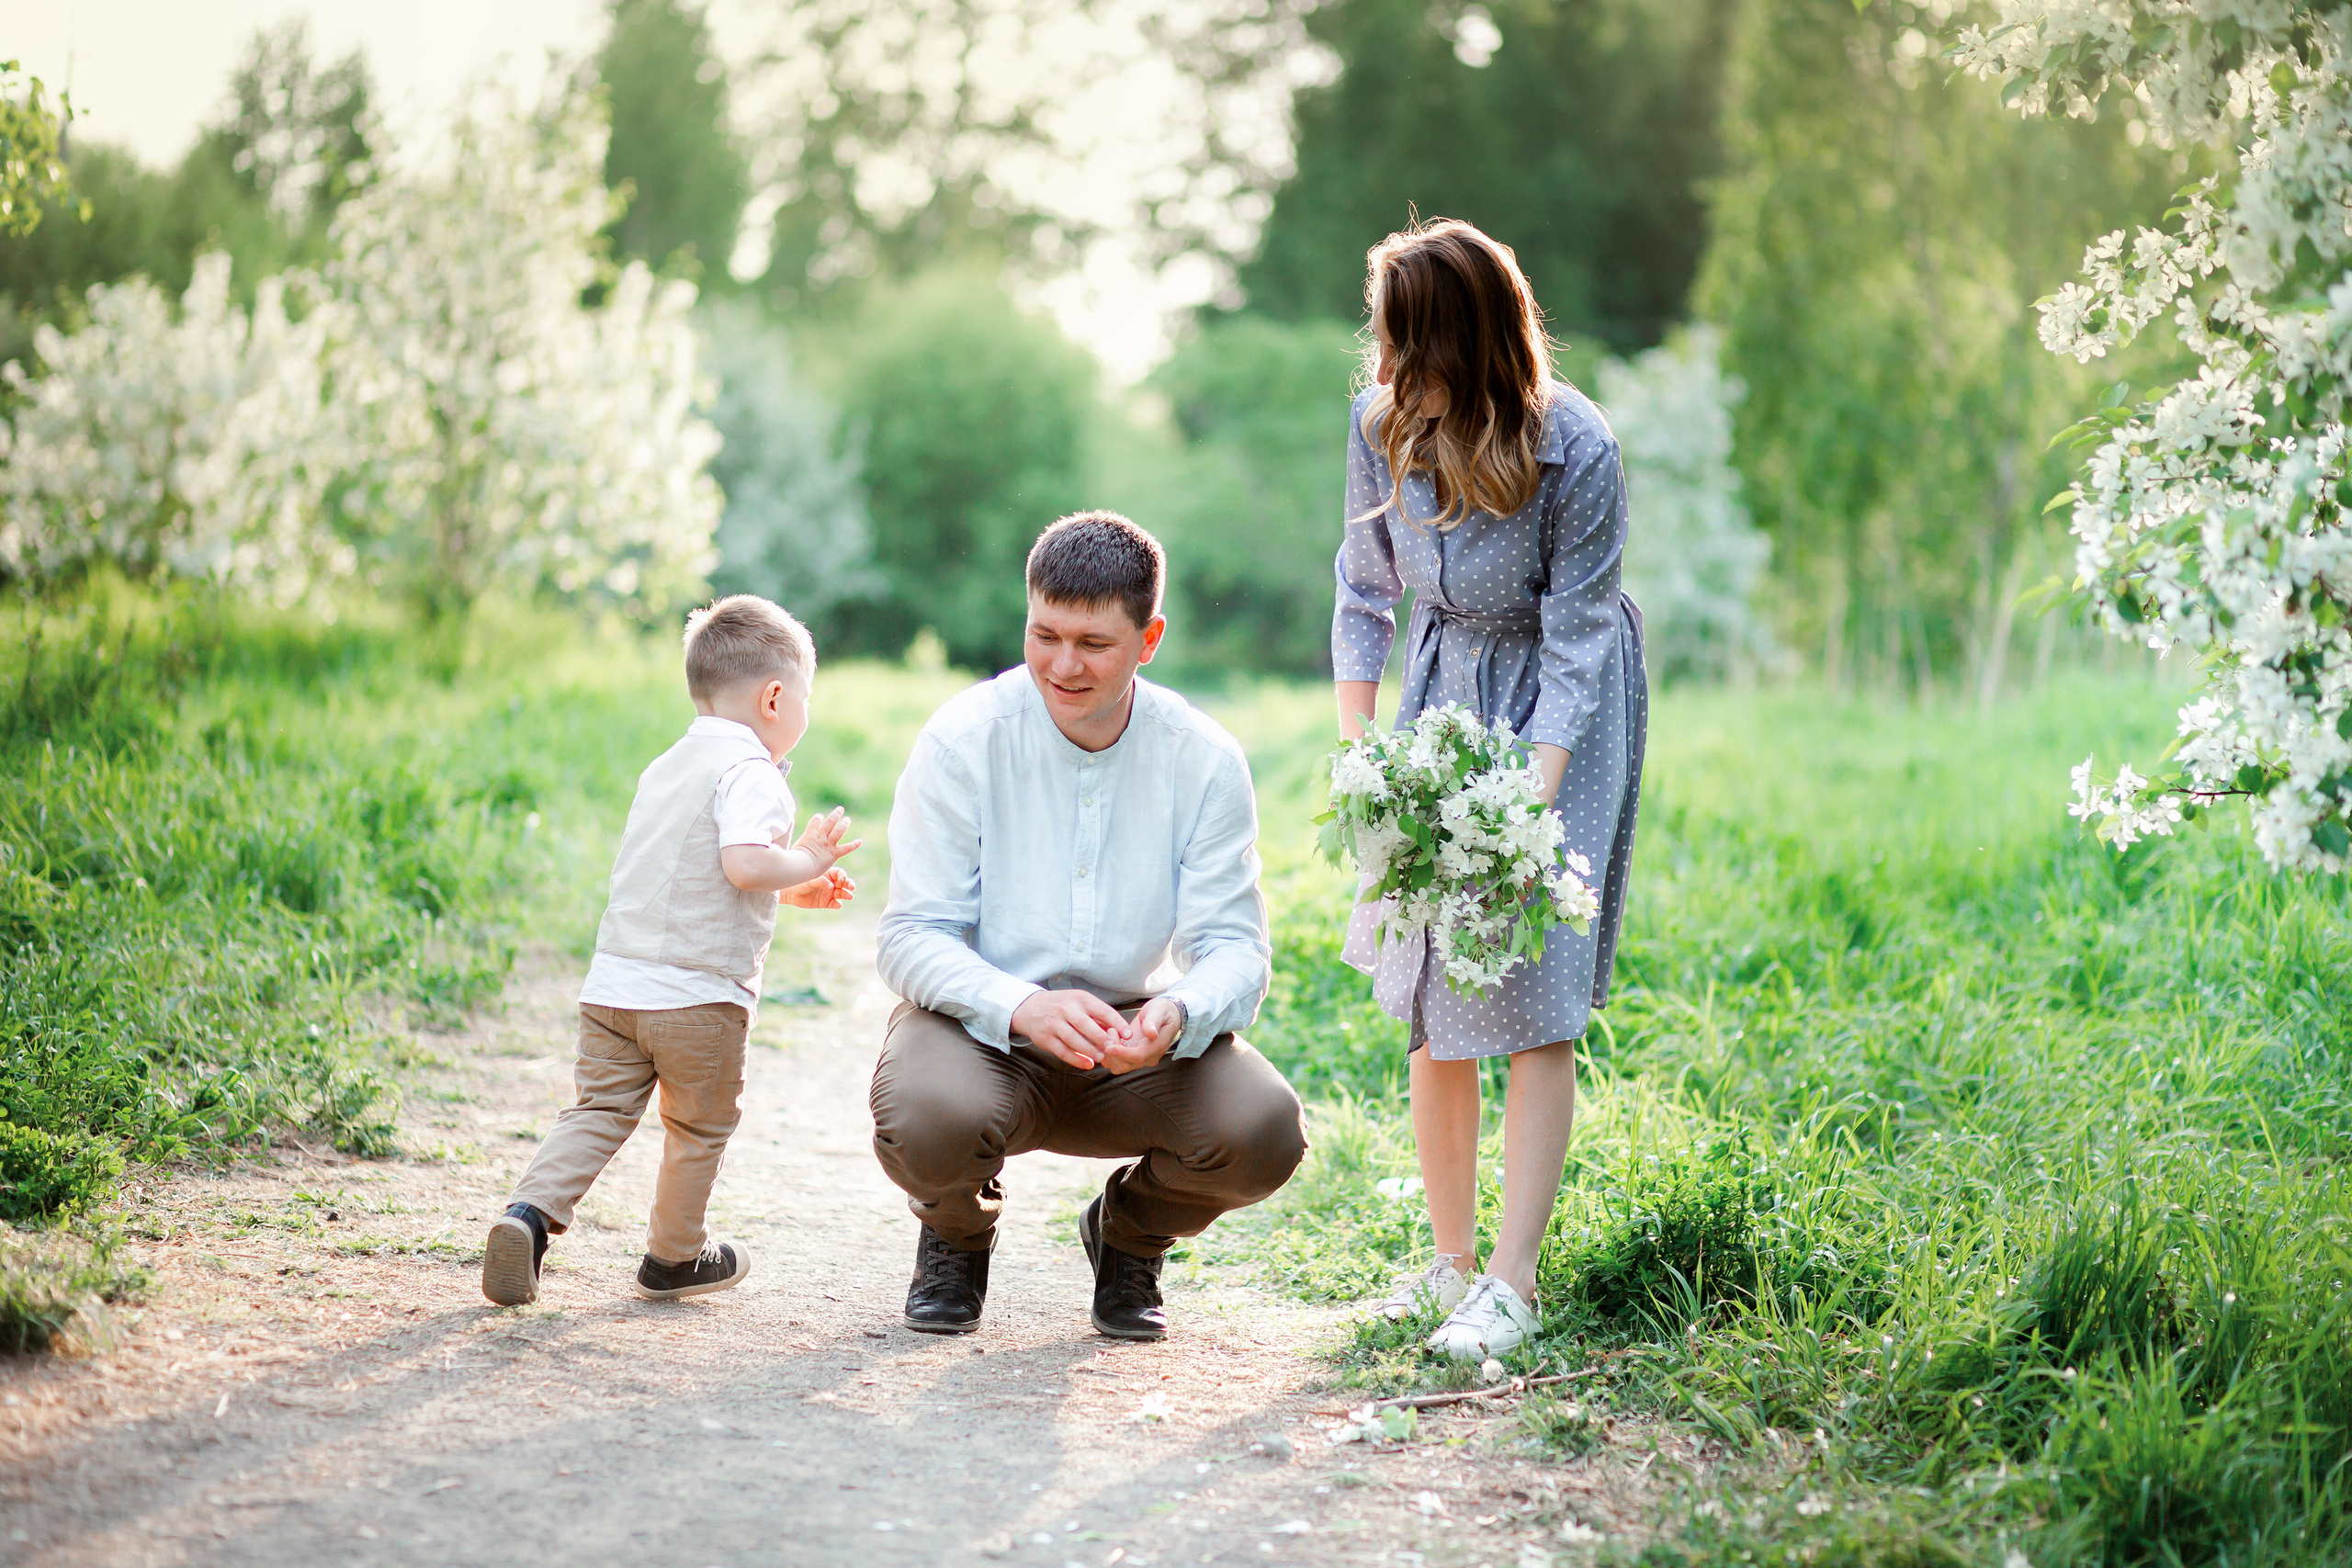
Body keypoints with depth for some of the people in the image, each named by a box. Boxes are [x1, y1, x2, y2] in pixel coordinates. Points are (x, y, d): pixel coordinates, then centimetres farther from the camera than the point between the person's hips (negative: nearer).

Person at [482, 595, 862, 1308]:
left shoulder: (665, 768, 19)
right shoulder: (750, 771, -10)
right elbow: (744, 864, -25)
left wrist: (792, 888, 26)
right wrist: (808, 861, -7)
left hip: (615, 984, 7)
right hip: (700, 995, -7)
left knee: (599, 1111, 9)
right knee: (699, 1129, 12)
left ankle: (530, 1211, -12)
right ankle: (675, 1256, 25)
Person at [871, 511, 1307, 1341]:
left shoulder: (1203, 760, -6)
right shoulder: (962, 741, -12)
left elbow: (1233, 944, -8)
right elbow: (913, 939, -14)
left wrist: (1177, 1015, -33)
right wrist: (1023, 1008, -34)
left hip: (1131, 1034, 2)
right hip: (980, 1018, -2)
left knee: (1262, 1132, -26)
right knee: (929, 1122, -36)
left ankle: (1128, 1235, 11)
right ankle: (957, 1235, 6)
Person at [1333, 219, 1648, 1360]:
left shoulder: (1576, 452, -26)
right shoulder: (1383, 421, -12)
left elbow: (1577, 640, -21)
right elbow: (1365, 591, 1)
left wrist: (1532, 797, -29)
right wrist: (1357, 750, -5)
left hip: (1559, 708, -4)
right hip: (1443, 686, 5)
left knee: (1532, 996, -10)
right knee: (1429, 995, 3)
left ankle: (1512, 1283, -6)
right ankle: (1451, 1260, 15)